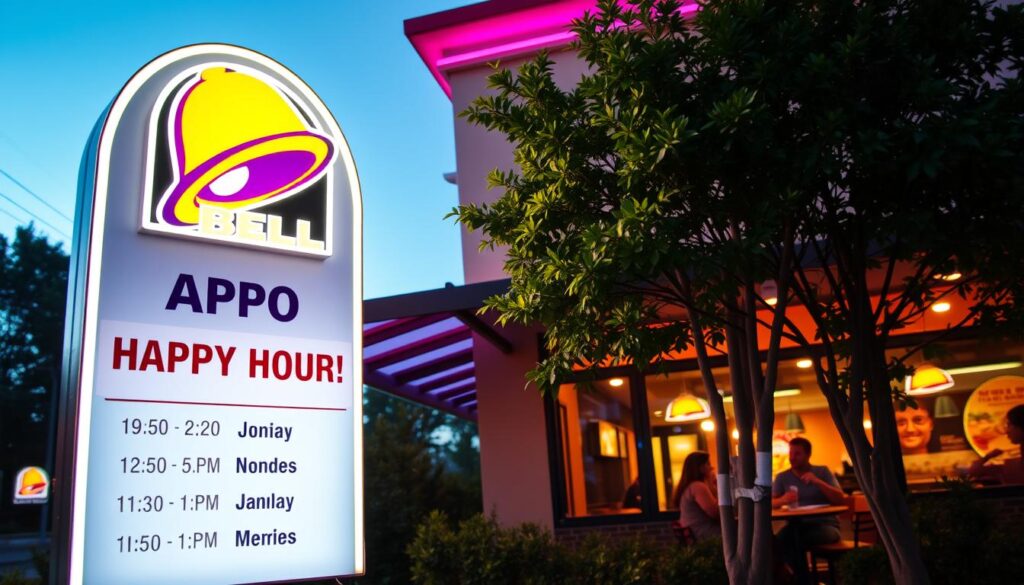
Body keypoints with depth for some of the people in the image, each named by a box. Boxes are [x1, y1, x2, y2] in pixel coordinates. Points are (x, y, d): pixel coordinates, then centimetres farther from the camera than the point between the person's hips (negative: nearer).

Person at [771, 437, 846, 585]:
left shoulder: (822, 471, 5)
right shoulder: (782, 477, 9)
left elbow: (841, 499, -6)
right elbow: (771, 504, 3)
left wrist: (817, 482, -18)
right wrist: (782, 500, -21)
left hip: (826, 524, -2)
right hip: (798, 525, 2)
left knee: (797, 539, -35)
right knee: (781, 538, -34)